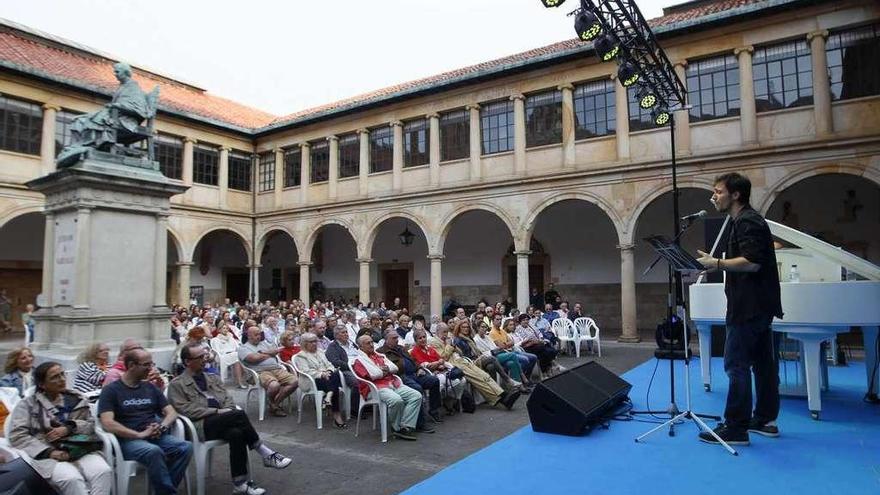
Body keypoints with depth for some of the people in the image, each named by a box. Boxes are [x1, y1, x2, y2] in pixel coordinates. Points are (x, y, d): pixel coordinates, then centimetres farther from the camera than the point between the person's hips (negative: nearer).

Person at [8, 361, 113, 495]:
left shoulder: (76, 399, 19)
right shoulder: (28, 404, 11)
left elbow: (90, 424, 13)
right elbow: (17, 436, 0)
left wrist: (68, 428, -8)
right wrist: (49, 452, -14)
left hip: (81, 451, 2)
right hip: (49, 456, -2)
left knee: (104, 471, -31)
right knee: (72, 479, -35)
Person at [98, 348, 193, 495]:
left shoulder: (151, 387, 18)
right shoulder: (111, 390, 2)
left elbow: (171, 413, 15)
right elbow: (107, 424, -11)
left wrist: (162, 427, -8)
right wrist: (140, 435, -17)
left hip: (156, 437, 5)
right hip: (128, 440, -5)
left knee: (185, 447, -25)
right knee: (154, 451, -37)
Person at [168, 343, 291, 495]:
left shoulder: (213, 378, 23)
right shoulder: (176, 385, 5)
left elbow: (227, 399, 15)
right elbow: (186, 410, -8)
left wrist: (227, 412, -9)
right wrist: (216, 411, -15)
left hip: (223, 422, 5)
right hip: (201, 425, -5)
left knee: (236, 433, -32)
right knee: (239, 414, -30)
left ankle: (239, 483, -23)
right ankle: (266, 454, -21)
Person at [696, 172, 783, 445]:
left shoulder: (748, 221, -14)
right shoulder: (743, 221, 18)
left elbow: (751, 262, -24)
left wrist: (717, 263, -19)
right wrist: (716, 265, 14)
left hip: (749, 307, -11)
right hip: (757, 306, 11)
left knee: (736, 364, -9)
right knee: (762, 362, 14)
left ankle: (736, 427, -4)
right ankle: (765, 419, 23)